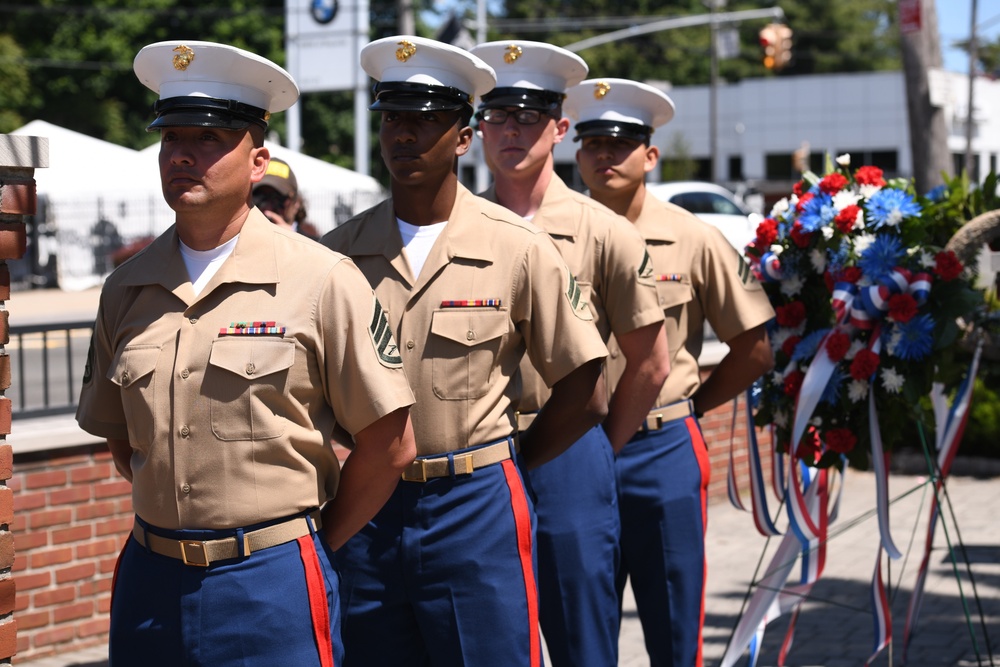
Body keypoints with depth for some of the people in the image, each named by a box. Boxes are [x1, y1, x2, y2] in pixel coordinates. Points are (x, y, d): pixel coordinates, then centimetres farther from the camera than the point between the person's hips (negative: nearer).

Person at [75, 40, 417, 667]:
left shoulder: (321, 280, -9)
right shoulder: (126, 290, 5)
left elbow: (390, 445, -6)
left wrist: (309, 546, 0)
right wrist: (175, 525, 7)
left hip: (272, 585, -4)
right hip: (149, 579, 4)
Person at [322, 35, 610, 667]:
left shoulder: (517, 248, -6)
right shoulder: (342, 250, 2)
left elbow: (585, 395, -2)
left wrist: (502, 467, 3)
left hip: (475, 510, -3)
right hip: (366, 512, 3)